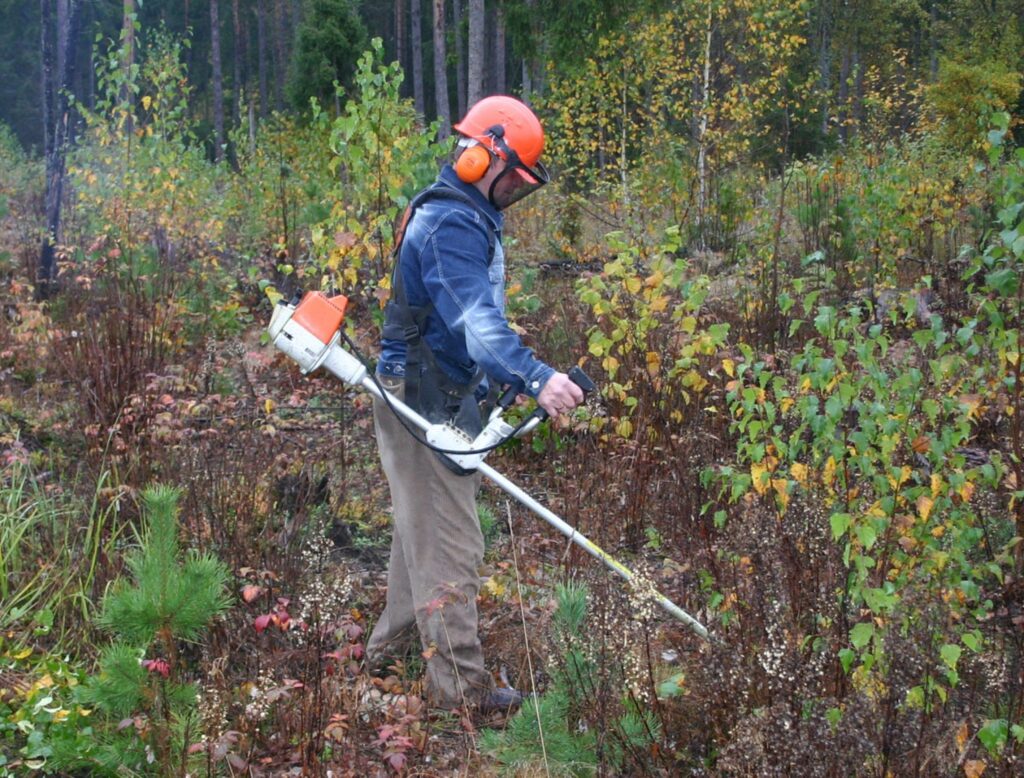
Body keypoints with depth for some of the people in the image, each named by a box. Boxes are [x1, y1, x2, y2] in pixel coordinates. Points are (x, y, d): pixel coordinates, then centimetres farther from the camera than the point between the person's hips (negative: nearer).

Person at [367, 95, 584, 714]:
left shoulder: (467, 216, 13)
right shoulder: (451, 226, -22)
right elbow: (478, 321, -37)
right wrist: (536, 379, -50)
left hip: (443, 396, 11)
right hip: (424, 400, -11)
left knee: (423, 526, 22)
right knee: (448, 542, -6)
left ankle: (394, 641, 37)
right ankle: (459, 684, 2)